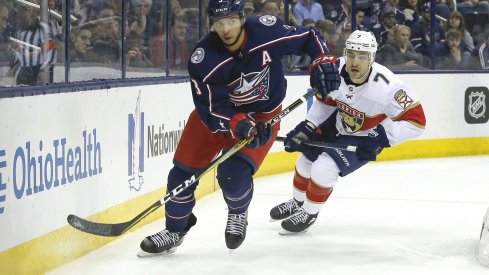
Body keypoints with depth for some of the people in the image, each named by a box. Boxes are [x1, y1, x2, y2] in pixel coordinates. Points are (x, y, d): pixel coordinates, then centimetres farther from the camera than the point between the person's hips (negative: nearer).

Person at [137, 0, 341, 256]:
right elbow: (213, 110, -24)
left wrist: (323, 62, -23)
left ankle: (238, 213, 16)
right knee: (183, 169, -2)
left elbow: (309, 37, -8)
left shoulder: (267, 31, -26)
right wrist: (239, 125, -41)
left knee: (233, 175, -19)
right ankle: (175, 230, 22)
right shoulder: (204, 59, -26)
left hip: (263, 114, -1)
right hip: (215, 110, 1)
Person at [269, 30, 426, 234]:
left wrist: (382, 137, -35)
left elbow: (416, 120, -32)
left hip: (366, 139, -6)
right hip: (338, 125, 6)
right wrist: (305, 128, -6)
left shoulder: (385, 86, -37)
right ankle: (297, 202, 46)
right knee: (306, 159, 16)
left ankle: (309, 213, 9)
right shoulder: (335, 70, -22)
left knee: (324, 168, -19)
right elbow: (325, 101, 0)